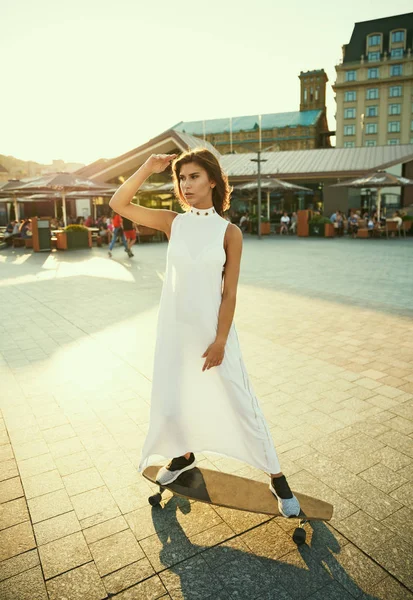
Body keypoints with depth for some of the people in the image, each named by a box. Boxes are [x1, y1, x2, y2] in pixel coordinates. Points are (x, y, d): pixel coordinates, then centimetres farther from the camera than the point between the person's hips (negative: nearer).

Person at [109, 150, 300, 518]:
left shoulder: (229, 232, -9)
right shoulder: (173, 222, -1)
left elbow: (229, 293, -9)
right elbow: (118, 204, -4)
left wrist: (220, 341, -10)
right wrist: (148, 168, -11)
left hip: (213, 328, -3)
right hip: (174, 328, 4)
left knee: (240, 404, 4)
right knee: (170, 399, 17)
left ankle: (277, 477, 23)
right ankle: (184, 455, 47)